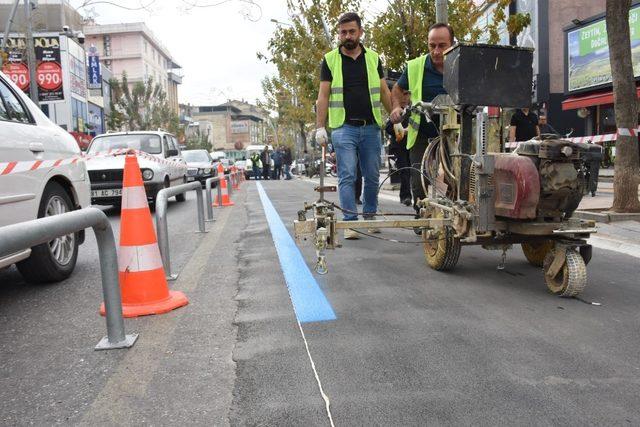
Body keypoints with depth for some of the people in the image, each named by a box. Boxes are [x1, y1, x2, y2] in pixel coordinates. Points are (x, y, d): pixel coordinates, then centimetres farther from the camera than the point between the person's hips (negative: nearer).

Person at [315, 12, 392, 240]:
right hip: (344, 127, -2)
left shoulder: (373, 58, 12)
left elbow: (384, 92, 13)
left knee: (372, 176, 8)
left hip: (371, 127, 3)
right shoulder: (330, 60, 6)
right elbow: (323, 96, 3)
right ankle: (351, 221, -3)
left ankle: (370, 216, 22)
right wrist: (320, 127, -6)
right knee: (347, 176, -6)